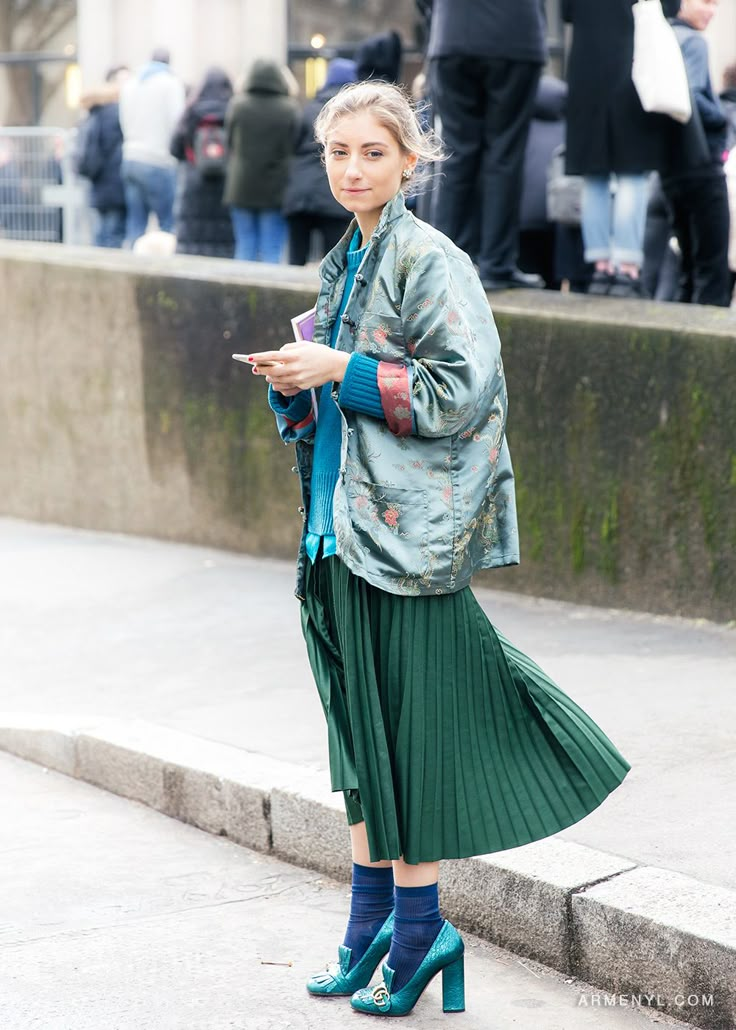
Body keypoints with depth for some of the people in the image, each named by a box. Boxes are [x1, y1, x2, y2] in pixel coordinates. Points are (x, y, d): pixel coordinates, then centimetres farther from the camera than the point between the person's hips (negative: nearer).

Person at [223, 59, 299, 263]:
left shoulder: (237, 105, -2)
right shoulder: (289, 109, -8)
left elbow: (230, 142, 3)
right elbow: (295, 148, -7)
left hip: (242, 187, 2)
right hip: (276, 191, -2)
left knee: (245, 247, 10)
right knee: (272, 251, 1)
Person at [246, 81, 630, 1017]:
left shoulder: (430, 263, -11)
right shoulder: (344, 265, 14)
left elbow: (460, 391, -18)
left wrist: (342, 371, -18)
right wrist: (293, 381, 0)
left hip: (408, 530, -8)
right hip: (345, 524, 8)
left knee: (407, 727, -3)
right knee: (362, 728, 12)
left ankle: (420, 929, 7)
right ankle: (371, 922, 21)